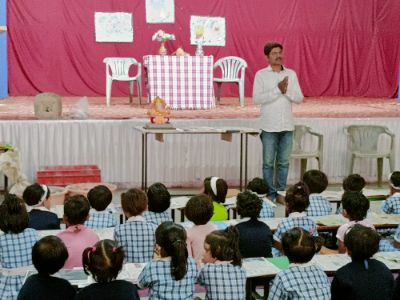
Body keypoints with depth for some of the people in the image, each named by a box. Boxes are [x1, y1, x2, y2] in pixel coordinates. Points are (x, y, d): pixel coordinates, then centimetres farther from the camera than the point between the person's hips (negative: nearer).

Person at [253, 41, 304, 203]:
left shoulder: (291, 74, 8)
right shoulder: (261, 74, -2)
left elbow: (299, 98, 4)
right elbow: (257, 99, -13)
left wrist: (287, 91, -14)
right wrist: (277, 90, -18)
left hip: (287, 126, 3)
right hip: (269, 126, -3)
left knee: (283, 162, 9)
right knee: (268, 163, 3)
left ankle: (281, 192, 17)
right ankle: (270, 193, 12)